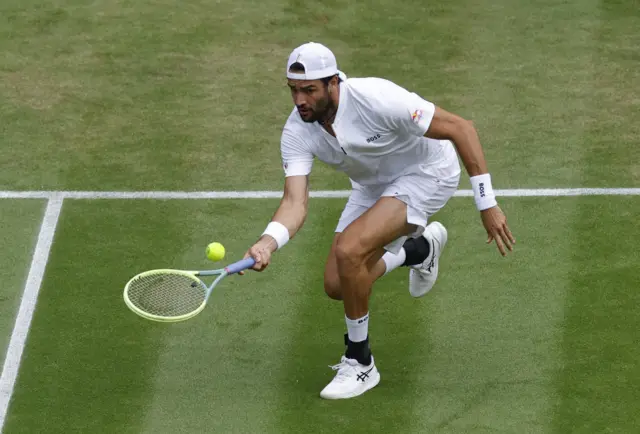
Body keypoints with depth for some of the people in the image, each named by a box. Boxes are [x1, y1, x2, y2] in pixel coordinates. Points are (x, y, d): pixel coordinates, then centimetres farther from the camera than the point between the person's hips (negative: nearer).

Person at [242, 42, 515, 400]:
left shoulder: (376, 100, -36)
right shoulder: (297, 132, -19)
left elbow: (461, 128, -29)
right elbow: (295, 202, -26)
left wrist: (488, 204, -28)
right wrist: (268, 243, -49)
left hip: (427, 172, -7)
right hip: (374, 187, 7)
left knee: (349, 250, -28)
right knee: (337, 285, 5)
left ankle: (360, 364, -8)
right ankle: (422, 247, 35)